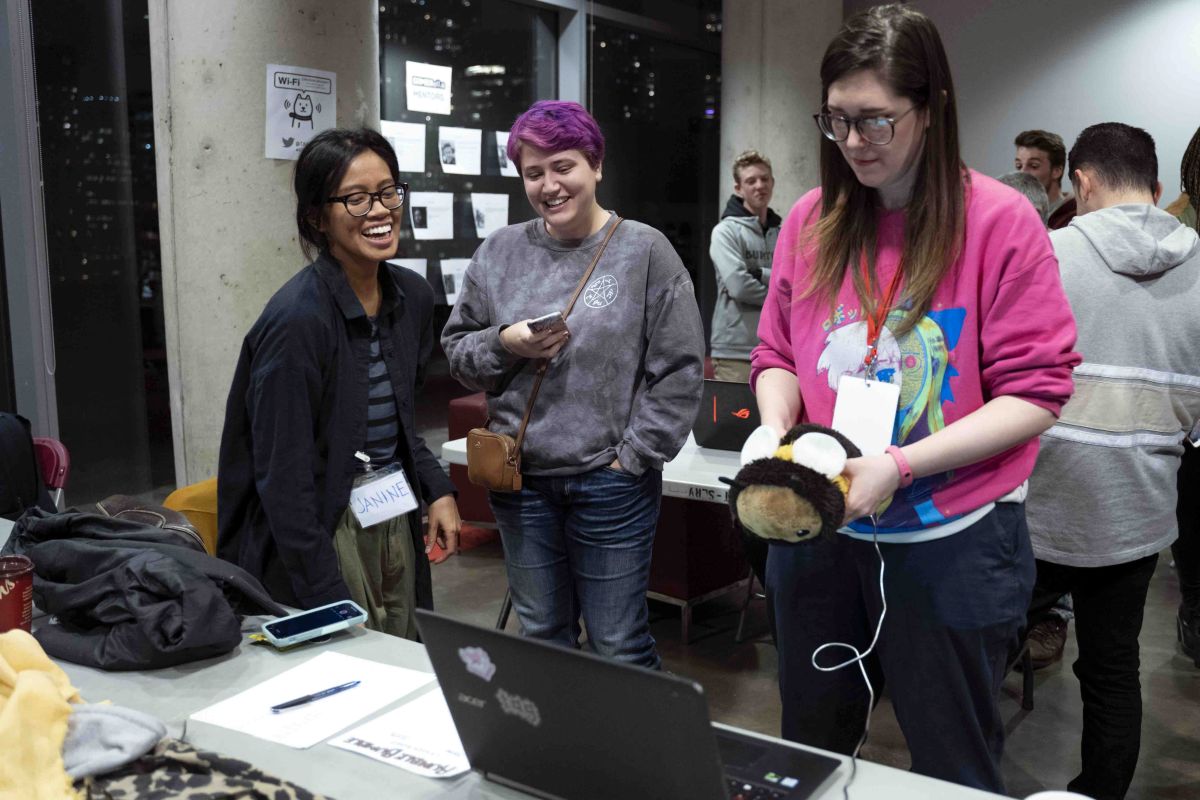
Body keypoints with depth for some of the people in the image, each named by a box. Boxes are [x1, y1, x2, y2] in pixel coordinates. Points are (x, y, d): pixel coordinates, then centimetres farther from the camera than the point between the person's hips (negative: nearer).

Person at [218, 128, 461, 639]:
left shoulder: (412, 296, 3)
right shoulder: (298, 319, -20)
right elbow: (282, 476, -19)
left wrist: (437, 490, 4)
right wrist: (331, 601, -20)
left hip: (397, 523, 7)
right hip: (323, 533, -7)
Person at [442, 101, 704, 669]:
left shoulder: (645, 250, -5)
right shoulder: (500, 252, 6)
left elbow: (680, 371, -6)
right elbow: (457, 349, 11)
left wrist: (634, 456, -10)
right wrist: (505, 344, -9)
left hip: (612, 486, -3)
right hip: (521, 479, 4)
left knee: (620, 646, 7)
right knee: (541, 636, 18)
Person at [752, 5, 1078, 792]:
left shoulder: (999, 222, -10)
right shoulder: (811, 221, 3)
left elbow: (1035, 393, -12)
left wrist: (899, 465, -21)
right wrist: (777, 434, -13)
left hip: (952, 544, -4)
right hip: (817, 536, 4)